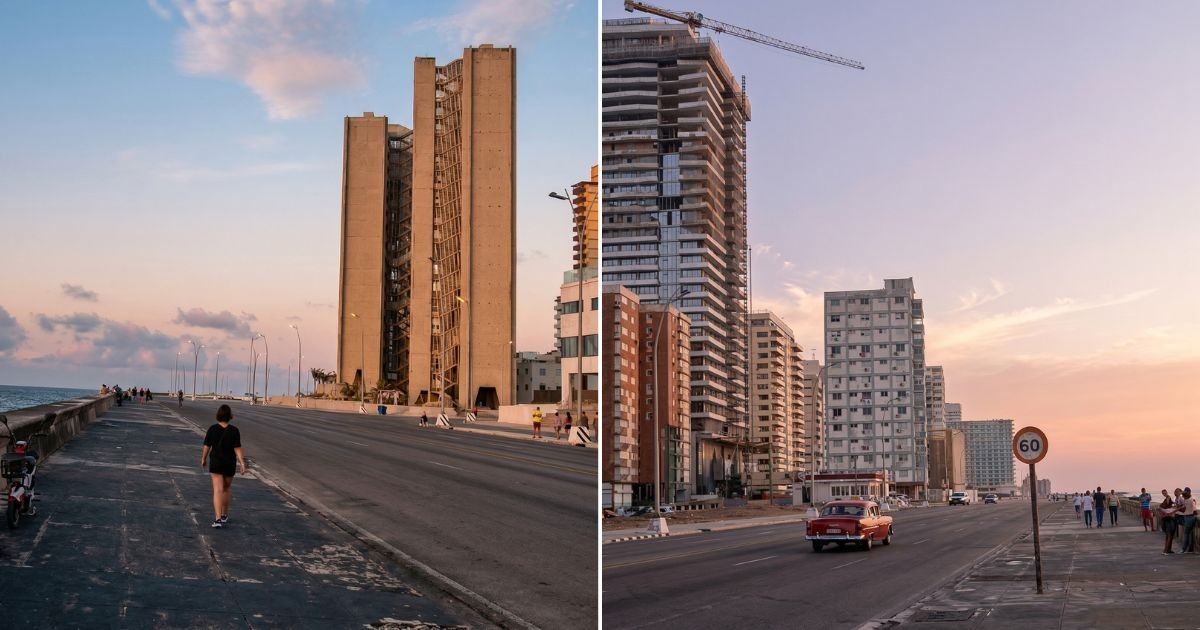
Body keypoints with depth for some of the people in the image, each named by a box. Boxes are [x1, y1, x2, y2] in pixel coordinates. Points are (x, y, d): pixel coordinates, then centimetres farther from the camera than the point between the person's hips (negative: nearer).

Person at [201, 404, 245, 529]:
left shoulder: (212, 429, -8)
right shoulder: (234, 431, -9)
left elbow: (207, 446, -2)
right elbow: (237, 449, -12)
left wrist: (203, 459, 13)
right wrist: (242, 463, -10)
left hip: (215, 463, -1)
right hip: (230, 463, 1)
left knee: (218, 490, -4)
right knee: (227, 488, 21)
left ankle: (218, 519, -18)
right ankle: (224, 515, 32)